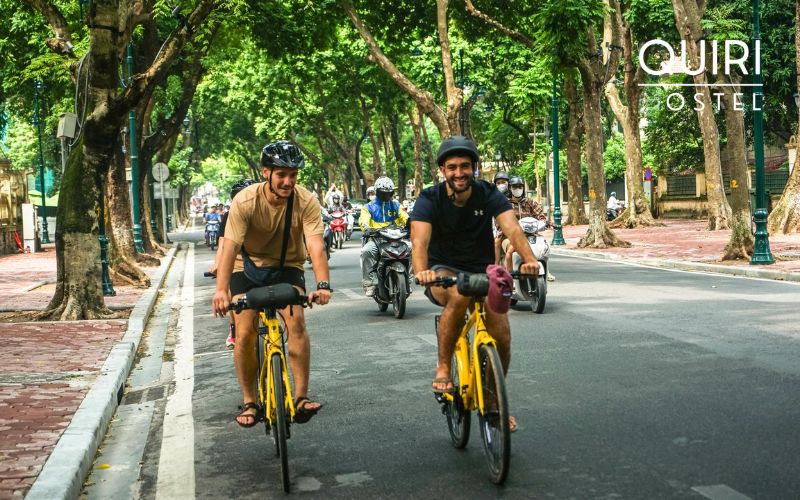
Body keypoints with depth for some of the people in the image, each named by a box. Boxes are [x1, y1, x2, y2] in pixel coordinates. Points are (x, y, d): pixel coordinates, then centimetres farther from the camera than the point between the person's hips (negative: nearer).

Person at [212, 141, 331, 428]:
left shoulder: (305, 202, -22)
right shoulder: (245, 201, -24)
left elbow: (315, 245, -31)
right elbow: (230, 246, -31)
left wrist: (323, 284, -48)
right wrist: (221, 290, -44)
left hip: (287, 267, 0)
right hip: (249, 266, 0)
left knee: (296, 321, -22)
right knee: (245, 333, -10)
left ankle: (301, 397, -14)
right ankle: (249, 402, 7)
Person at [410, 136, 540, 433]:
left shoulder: (489, 195, -9)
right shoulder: (429, 200, -14)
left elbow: (512, 228, -25)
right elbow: (420, 241, -29)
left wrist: (529, 259, -45)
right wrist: (421, 271, -51)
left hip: (483, 272, 3)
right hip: (443, 273, -2)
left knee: (501, 336, -11)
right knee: (459, 294, -37)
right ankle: (443, 367, -19)